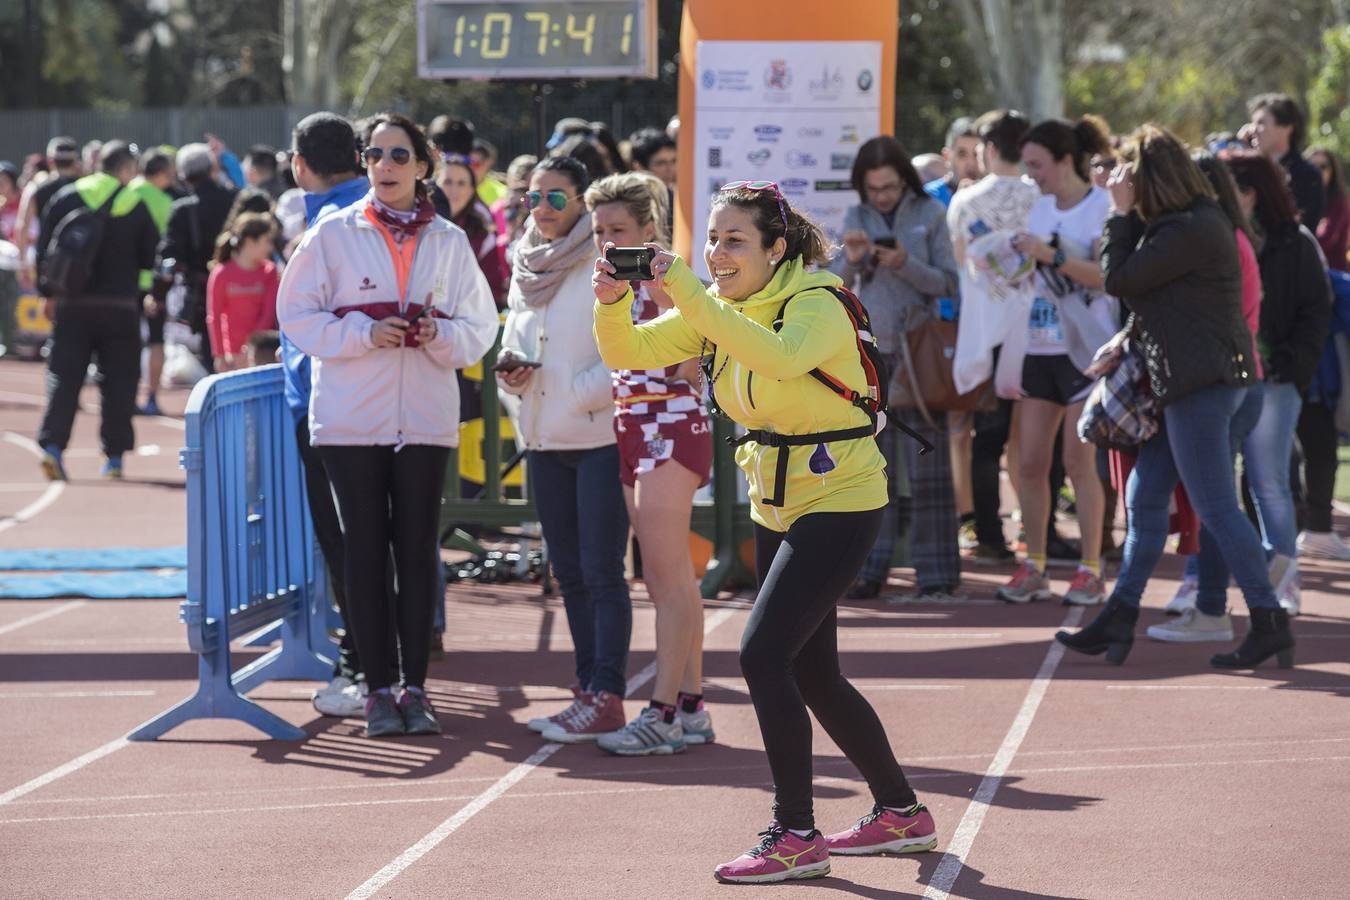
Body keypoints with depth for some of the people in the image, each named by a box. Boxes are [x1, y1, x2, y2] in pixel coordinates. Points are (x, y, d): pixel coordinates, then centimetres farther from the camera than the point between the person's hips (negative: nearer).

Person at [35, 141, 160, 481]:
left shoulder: (64, 198, 2)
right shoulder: (136, 207, -3)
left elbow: (44, 249, 2)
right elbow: (151, 257, 1)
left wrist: (49, 293, 11)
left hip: (72, 304, 1)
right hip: (121, 306, -1)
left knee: (64, 377, 3)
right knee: (118, 381, 8)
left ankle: (52, 444, -13)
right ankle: (114, 456, 8)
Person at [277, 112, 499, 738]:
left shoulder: (449, 241, 7)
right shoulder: (334, 234, 2)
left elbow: (479, 329, 6)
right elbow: (298, 316, -1)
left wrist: (438, 335, -14)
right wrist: (363, 334, -14)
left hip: (426, 416, 1)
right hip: (351, 417, -1)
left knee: (418, 550, 3)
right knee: (366, 550, 1)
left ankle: (415, 687, 12)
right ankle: (378, 690, 8)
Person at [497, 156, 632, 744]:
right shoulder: (526, 267, 12)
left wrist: (579, 392, -17)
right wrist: (512, 368, 1)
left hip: (600, 434, -7)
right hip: (543, 436, 7)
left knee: (601, 570, -8)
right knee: (568, 571, 11)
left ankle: (607, 697, -6)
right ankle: (588, 688, 19)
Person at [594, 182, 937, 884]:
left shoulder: (816, 305, -19)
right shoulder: (717, 309, 3)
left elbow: (780, 358, -41)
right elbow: (626, 351, -5)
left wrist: (690, 295, -45)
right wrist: (612, 301, -26)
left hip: (840, 501, -9)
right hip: (775, 503, 9)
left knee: (763, 655, -17)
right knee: (813, 673, 13)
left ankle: (796, 838, -9)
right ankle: (900, 813, 29)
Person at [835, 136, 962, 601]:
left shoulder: (930, 214, 0)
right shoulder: (856, 218, 8)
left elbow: (948, 282, -4)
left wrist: (906, 265, -19)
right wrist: (850, 260, -14)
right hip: (868, 349, 3)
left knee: (927, 462, -2)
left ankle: (935, 574, 1)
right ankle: (868, 568, 10)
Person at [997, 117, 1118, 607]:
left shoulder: (1103, 208, -8)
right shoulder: (1042, 207, 14)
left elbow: (1110, 275, -18)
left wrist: (1051, 255, -23)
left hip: (1085, 349, -7)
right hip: (1041, 347, 7)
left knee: (1078, 461, -8)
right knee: (1030, 463, 3)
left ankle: (1091, 569, 0)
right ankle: (1033, 566, 11)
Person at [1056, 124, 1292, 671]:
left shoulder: (1188, 231, -18)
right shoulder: (1197, 222, 15)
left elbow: (1119, 280, -15)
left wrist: (1121, 214, -5)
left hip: (1201, 384, -11)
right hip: (1187, 383, 11)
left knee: (1215, 507, -8)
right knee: (1144, 501, 13)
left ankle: (1270, 624, -5)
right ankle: (1119, 620, 19)